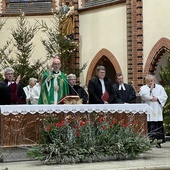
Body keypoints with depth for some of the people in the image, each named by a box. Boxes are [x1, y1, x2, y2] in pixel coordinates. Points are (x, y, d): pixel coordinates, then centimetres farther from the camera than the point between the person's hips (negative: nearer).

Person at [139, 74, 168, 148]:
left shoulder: (160, 87, 13)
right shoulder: (143, 88, 10)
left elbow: (164, 96, 6)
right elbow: (143, 95, -11)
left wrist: (157, 98, -8)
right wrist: (150, 88, -5)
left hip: (158, 111, 1)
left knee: (159, 125, -3)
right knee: (149, 126, -7)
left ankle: (159, 141, 1)